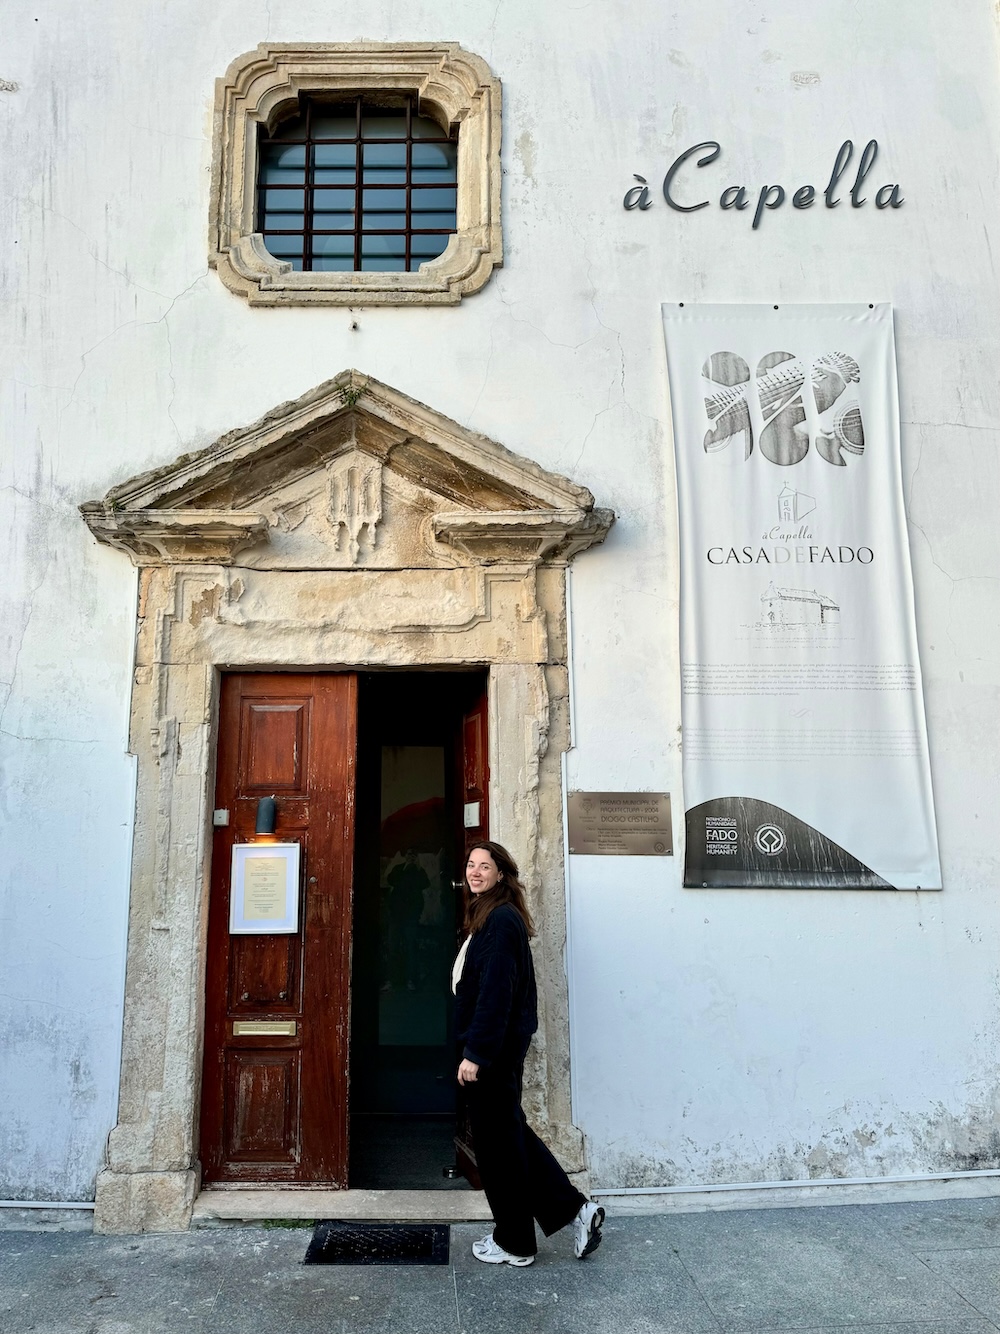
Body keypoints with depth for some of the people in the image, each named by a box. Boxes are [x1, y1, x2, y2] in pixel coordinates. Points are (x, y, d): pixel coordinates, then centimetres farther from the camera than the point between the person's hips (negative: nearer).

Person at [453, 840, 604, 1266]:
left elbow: (495, 992, -23)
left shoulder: (501, 920, -19)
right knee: (509, 1132, 18)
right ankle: (574, 1208, 26)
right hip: (497, 1045, 10)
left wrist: (475, 1052, -22)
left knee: (498, 1140, 4)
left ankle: (514, 1243, 21)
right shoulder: (489, 917, 12)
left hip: (494, 1047, -10)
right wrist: (475, 1046, 17)